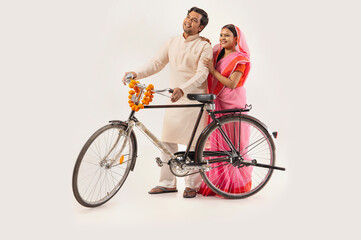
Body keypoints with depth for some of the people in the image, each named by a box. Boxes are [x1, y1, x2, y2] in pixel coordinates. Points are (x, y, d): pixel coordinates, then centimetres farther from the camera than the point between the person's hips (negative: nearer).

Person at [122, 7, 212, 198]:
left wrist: (183, 89, -32)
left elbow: (202, 74, -16)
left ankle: (192, 185, 13)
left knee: (194, 144, 0)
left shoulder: (204, 47, -5)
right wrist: (136, 73, -8)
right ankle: (168, 183, 16)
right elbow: (157, 63, 8)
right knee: (167, 141, 5)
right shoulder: (173, 42, 11)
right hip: (174, 98, 5)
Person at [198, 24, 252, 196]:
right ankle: (218, 182, 15)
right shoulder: (217, 53, 12)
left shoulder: (240, 59, -7)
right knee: (216, 143, 7)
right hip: (217, 103, 6)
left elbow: (232, 84, -15)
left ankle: (236, 184, 8)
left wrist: (213, 70, -16)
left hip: (232, 104, -6)